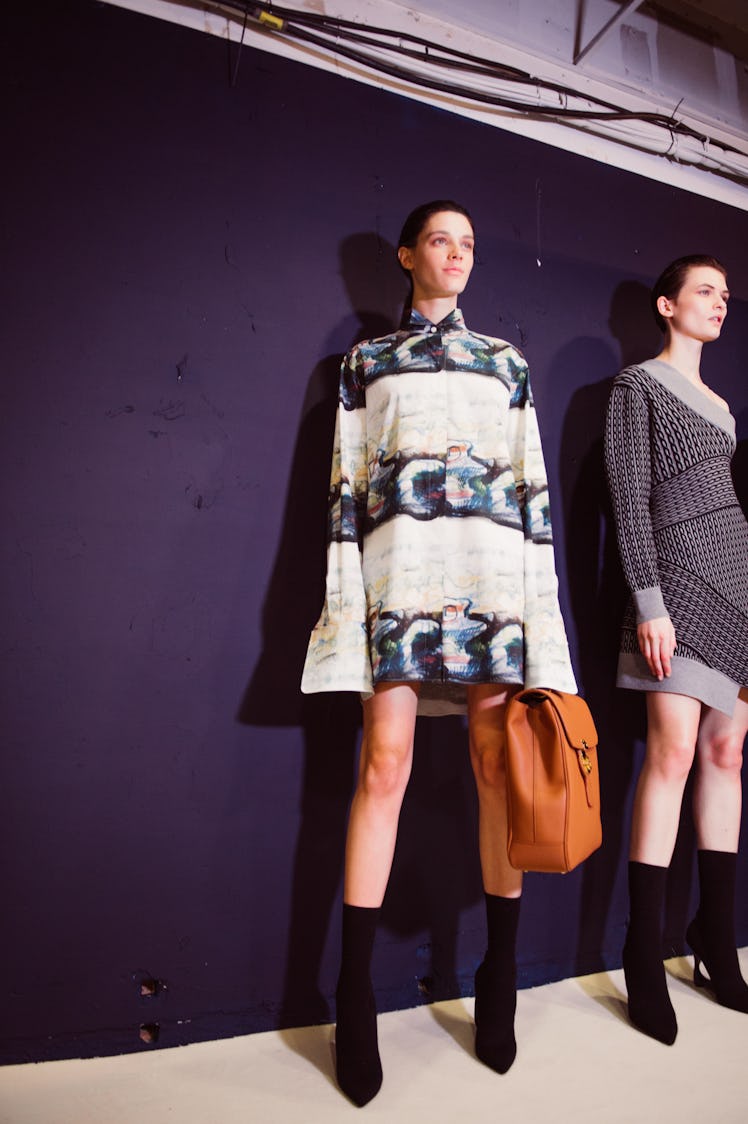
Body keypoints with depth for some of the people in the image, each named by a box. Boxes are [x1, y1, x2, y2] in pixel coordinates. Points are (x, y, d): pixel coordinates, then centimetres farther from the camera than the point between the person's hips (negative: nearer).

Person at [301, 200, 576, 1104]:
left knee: (496, 763, 0)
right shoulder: (366, 360, 17)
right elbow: (345, 487, 8)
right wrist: (344, 592, -2)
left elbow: (532, 486, 15)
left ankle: (500, 979, 15)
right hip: (402, 561, -1)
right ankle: (356, 996, 3)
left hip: (493, 565, 2)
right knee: (385, 763, -8)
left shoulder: (505, 361, 21)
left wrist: (540, 590, 5)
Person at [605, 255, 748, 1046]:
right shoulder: (638, 386, 2)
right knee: (674, 752, -13)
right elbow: (629, 499, -8)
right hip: (680, 579, -7)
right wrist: (649, 601, -17)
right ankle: (645, 956, -4)